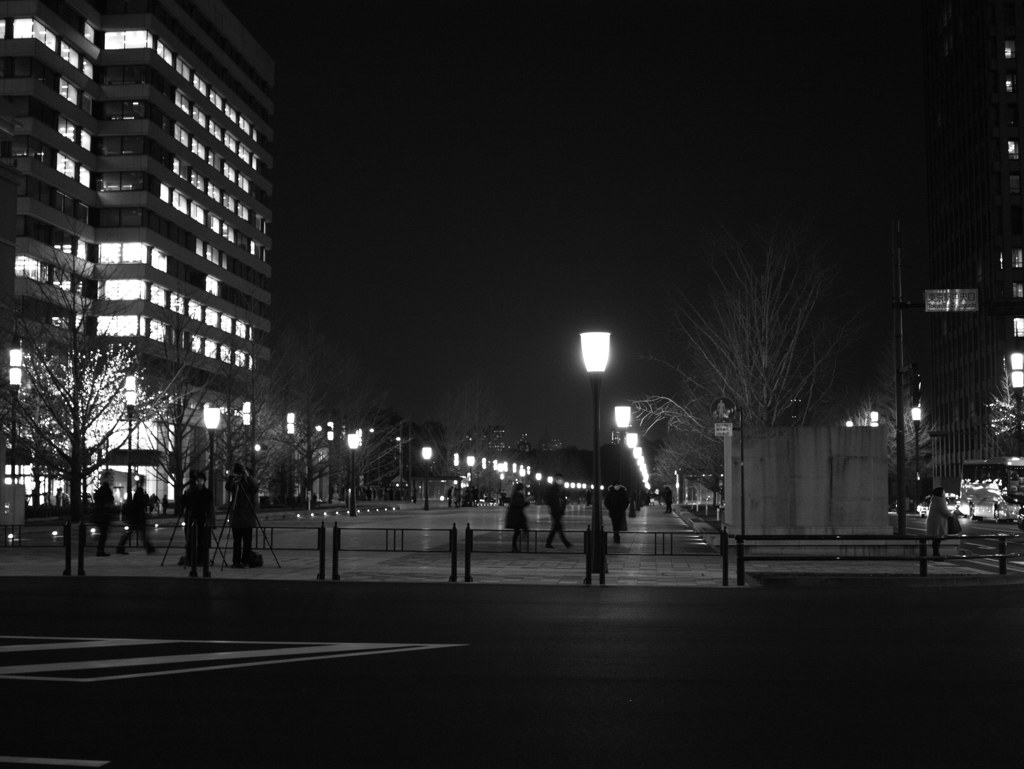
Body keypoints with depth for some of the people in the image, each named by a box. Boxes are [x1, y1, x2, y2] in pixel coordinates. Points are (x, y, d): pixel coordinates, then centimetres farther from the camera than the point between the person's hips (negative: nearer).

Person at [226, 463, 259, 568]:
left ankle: (245, 561, 1)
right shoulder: (235, 484, 8)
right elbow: (228, 487, -8)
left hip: (247, 519, -4)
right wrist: (230, 479, -24)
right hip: (236, 518, 4)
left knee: (247, 541, -3)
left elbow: (254, 488, -21)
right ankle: (236, 562, 9)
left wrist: (248, 477, -28)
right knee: (236, 541, 5)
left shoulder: (248, 482, -1)